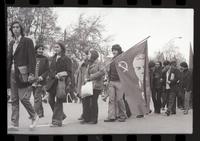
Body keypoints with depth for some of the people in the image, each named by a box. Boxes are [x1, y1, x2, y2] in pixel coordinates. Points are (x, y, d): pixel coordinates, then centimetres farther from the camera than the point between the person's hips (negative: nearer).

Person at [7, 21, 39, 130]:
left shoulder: (27, 41, -3)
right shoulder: (11, 43, 15)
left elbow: (32, 58, -8)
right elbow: (9, 58, 18)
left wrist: (31, 74, -16)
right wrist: (8, 72, 11)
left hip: (23, 73, -6)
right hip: (12, 73, 6)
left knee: (23, 98, -9)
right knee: (14, 99, 3)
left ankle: (34, 117, 13)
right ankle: (14, 123, 4)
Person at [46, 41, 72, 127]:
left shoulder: (66, 59, -4)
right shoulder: (54, 58, 14)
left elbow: (69, 72, -6)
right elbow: (50, 71, 9)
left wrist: (62, 74, -22)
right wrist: (55, 75, -10)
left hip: (61, 82, -6)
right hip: (53, 82, 7)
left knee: (58, 101, -7)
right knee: (51, 100, 6)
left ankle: (57, 121, -4)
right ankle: (61, 115, 25)